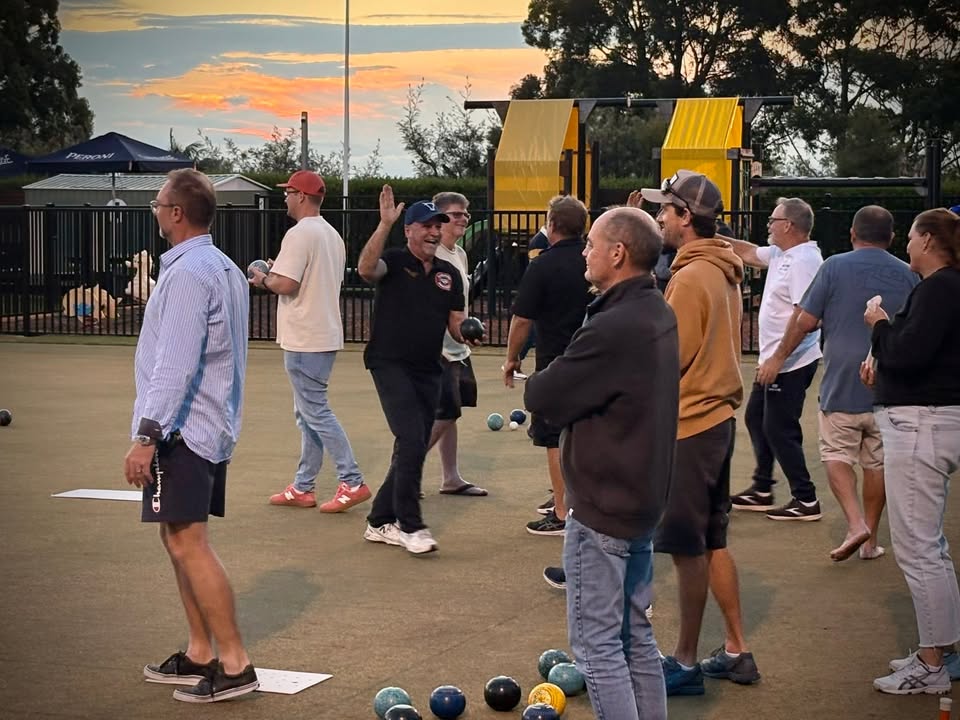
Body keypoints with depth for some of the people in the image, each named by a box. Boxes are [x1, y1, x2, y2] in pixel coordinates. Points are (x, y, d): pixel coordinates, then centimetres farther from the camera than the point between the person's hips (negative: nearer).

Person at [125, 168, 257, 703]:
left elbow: (175, 364, -23)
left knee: (188, 543, -10)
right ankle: (200, 654, 20)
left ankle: (235, 665, -10)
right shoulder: (225, 269, 15)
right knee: (181, 540, 15)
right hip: (212, 427, 10)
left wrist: (148, 434, -24)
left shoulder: (188, 273, -16)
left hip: (182, 429, -10)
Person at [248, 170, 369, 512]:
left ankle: (352, 482, -8)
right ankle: (303, 488, 19)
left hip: (304, 340, -10)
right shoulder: (333, 235, 14)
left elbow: (287, 284, -22)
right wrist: (279, 271, 19)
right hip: (327, 334, 10)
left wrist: (263, 280, -2)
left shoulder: (299, 234, -16)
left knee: (315, 411, -6)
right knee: (307, 413, 15)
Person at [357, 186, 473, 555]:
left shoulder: (449, 274, 11)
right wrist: (385, 224, -34)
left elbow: (456, 323, 14)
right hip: (391, 365, -7)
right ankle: (410, 525, -8)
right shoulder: (393, 261, -5)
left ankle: (380, 522, 22)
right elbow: (366, 268, -28)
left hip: (428, 370, 7)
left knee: (414, 448, 9)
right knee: (411, 440, -17)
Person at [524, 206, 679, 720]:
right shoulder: (660, 316, 7)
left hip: (601, 509, -9)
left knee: (597, 644, -2)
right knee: (635, 635, 17)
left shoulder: (613, 328, -24)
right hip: (645, 500, 9)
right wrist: (563, 384, 0)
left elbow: (541, 397, -18)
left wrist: (540, 381, 3)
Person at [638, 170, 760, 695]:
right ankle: (736, 652, 23)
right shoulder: (723, 273, 11)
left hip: (687, 428, -9)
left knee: (688, 550, -1)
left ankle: (685, 664, 8)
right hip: (716, 418, 9)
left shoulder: (691, 277, -18)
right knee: (712, 543, 16)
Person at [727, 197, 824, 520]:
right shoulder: (781, 254, 9)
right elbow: (749, 253, 26)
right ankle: (762, 490, 29)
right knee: (756, 418, 18)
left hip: (791, 362, -11)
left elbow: (803, 317, -28)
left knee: (779, 429, -6)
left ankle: (806, 500, 2)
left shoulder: (803, 260, -22)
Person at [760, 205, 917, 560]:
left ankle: (856, 523, -12)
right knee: (877, 461, 12)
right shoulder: (907, 275, 5)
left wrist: (778, 357, 6)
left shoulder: (835, 267, -6)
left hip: (842, 384, -3)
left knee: (836, 454, 8)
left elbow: (805, 320, -6)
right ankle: (870, 540, 17)